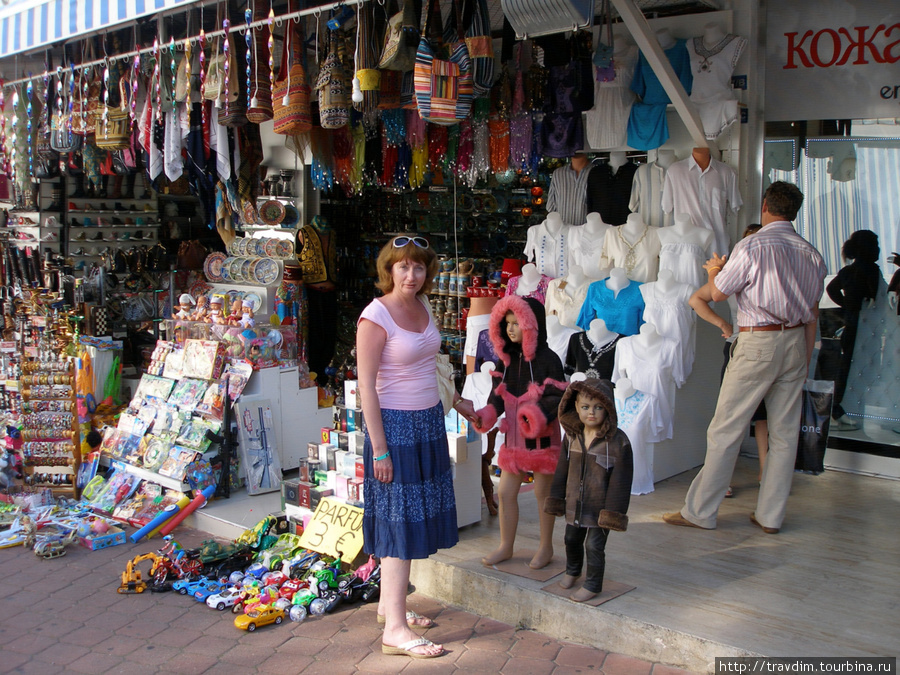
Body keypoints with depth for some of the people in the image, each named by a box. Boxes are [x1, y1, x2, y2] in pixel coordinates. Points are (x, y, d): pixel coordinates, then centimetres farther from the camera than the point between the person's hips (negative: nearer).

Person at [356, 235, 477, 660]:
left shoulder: (422, 306, 7)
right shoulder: (375, 316, -16)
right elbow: (366, 385, -17)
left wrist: (455, 400, 24)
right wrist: (379, 448, -19)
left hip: (429, 420, 8)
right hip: (395, 424, -8)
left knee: (416, 514, 14)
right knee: (401, 520, -6)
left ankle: (388, 603, 28)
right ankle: (395, 628, 0)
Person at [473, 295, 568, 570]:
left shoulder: (547, 359, -13)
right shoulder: (507, 359, 6)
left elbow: (556, 396, -15)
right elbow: (499, 394, 7)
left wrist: (539, 414, -33)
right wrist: (487, 414, -11)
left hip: (541, 438, -6)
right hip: (513, 436, 6)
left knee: (543, 493, 8)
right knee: (505, 492, 10)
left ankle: (546, 547, 25)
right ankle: (506, 546, 25)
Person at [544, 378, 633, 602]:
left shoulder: (617, 440, -18)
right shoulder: (571, 435, -3)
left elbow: (620, 479, -15)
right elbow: (562, 470, 7)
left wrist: (613, 511, -15)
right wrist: (556, 498, 9)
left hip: (599, 506, -5)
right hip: (574, 503, 5)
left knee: (594, 545, 3)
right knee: (572, 540, 22)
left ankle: (592, 584, 25)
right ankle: (572, 571, 49)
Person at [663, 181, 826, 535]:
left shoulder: (752, 246, -11)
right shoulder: (811, 254, 9)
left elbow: (717, 293, -2)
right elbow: (813, 314, 13)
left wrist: (714, 269, 19)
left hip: (758, 343, -6)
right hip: (796, 342, 6)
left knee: (725, 429, -1)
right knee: (784, 432, 10)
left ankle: (700, 511, 5)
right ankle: (770, 516, 17)